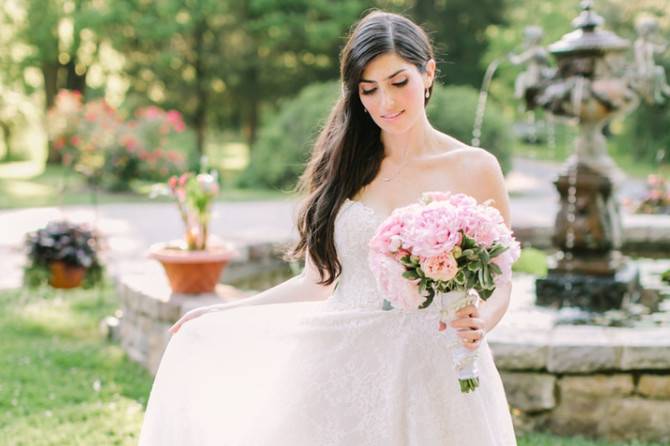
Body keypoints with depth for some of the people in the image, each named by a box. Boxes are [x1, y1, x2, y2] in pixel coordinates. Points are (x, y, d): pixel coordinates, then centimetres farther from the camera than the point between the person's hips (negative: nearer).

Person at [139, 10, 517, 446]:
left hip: (433, 374, -2)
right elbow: (317, 282, 9)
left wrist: (480, 322, -19)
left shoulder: (475, 169, -2)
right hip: (343, 371, 2)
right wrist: (222, 315, 9)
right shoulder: (344, 168, 6)